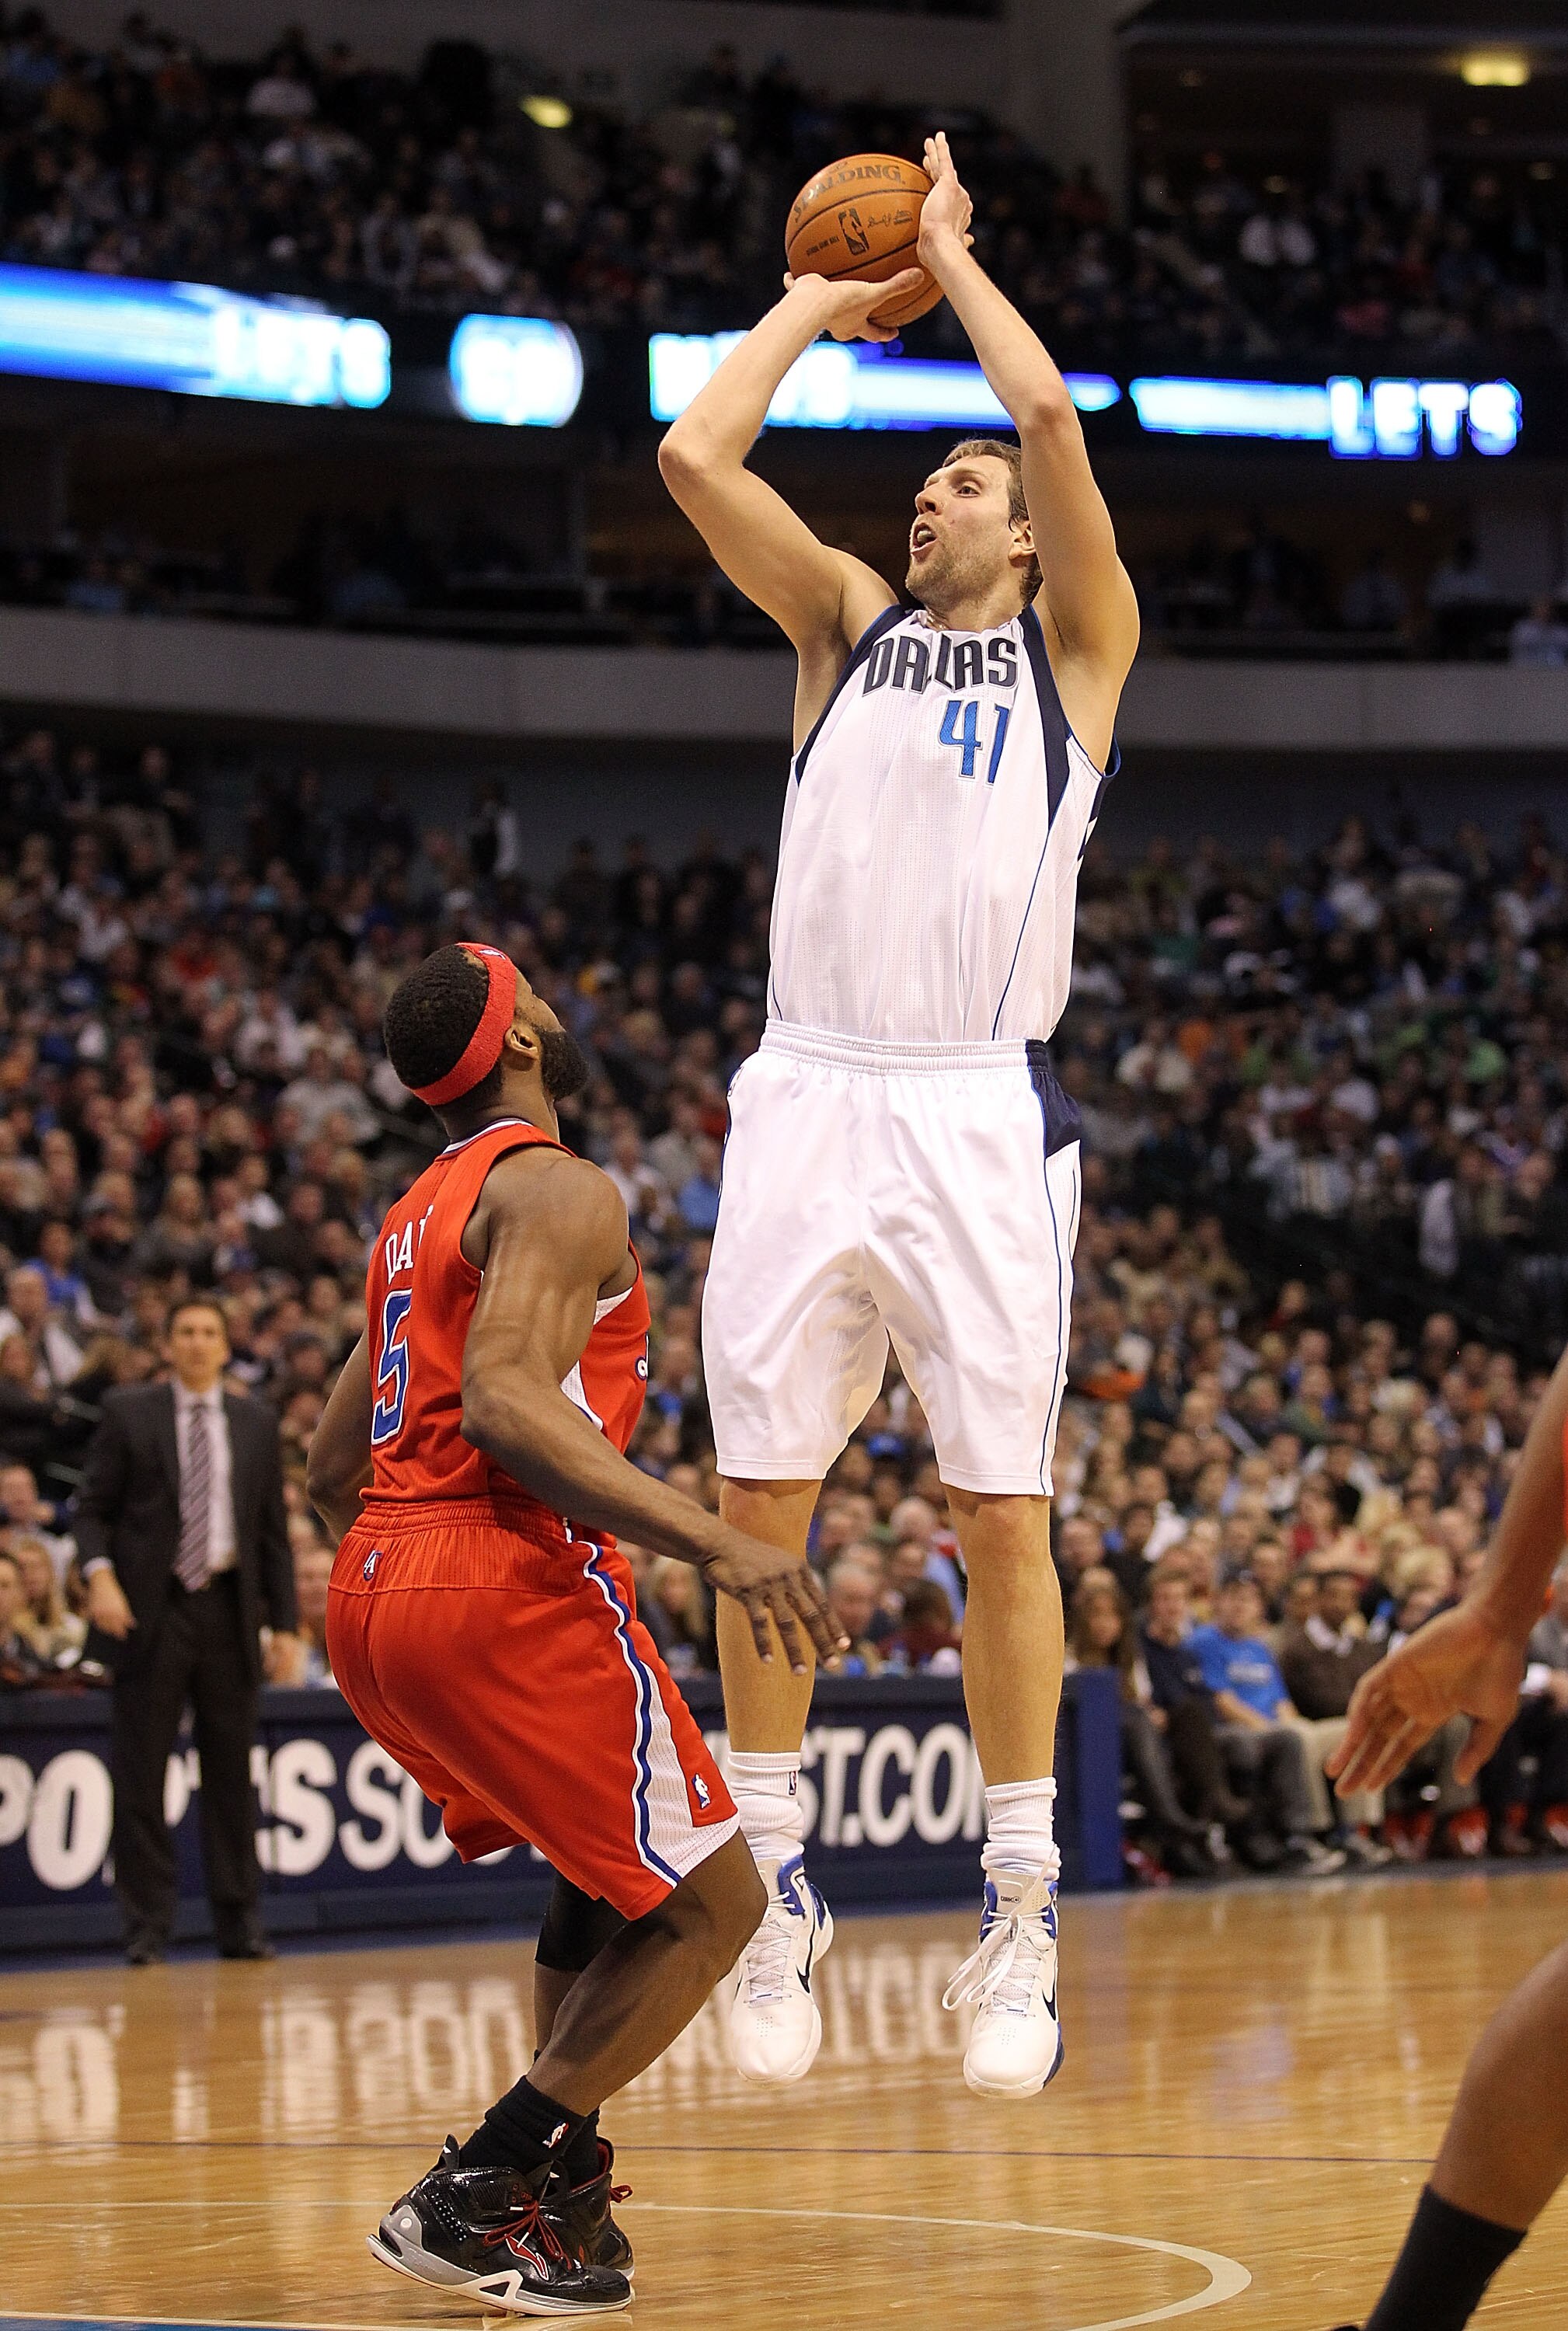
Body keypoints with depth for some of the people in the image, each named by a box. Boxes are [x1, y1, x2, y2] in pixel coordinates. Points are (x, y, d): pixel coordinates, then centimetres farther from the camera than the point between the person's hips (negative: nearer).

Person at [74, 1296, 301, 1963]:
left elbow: (273, 1528, 12)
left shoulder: (256, 1422, 12)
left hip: (228, 1610, 2)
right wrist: (99, 1575, -17)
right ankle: (147, 1926, 3)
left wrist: (285, 1624, 7)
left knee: (230, 1774, 4)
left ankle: (240, 1924, 9)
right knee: (140, 1776, -2)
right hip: (150, 1610, -2)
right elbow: (93, 1506, 2)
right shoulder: (128, 1413, 4)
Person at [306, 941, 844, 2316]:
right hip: (506, 1587, -9)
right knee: (708, 1903, 0)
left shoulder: (418, 1215, 23)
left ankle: (557, 2190, 17)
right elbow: (506, 1402, -22)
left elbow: (331, 1469, 26)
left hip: (373, 1591, 9)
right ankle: (484, 2197, -6)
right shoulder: (555, 1189, -6)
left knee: (612, 1874, 26)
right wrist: (714, 1543, -28)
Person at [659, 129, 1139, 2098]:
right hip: (805, 1100, 3)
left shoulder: (1073, 644, 11)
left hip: (975, 1115, -3)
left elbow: (1048, 408, -4)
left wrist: (948, 254, 11)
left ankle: (1020, 1923, 3)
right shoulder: (847, 626, 20)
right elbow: (695, 455, 7)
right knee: (760, 1499, 1)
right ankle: (774, 1885, 12)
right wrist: (818, 301, 18)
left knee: (999, 1511, -3)